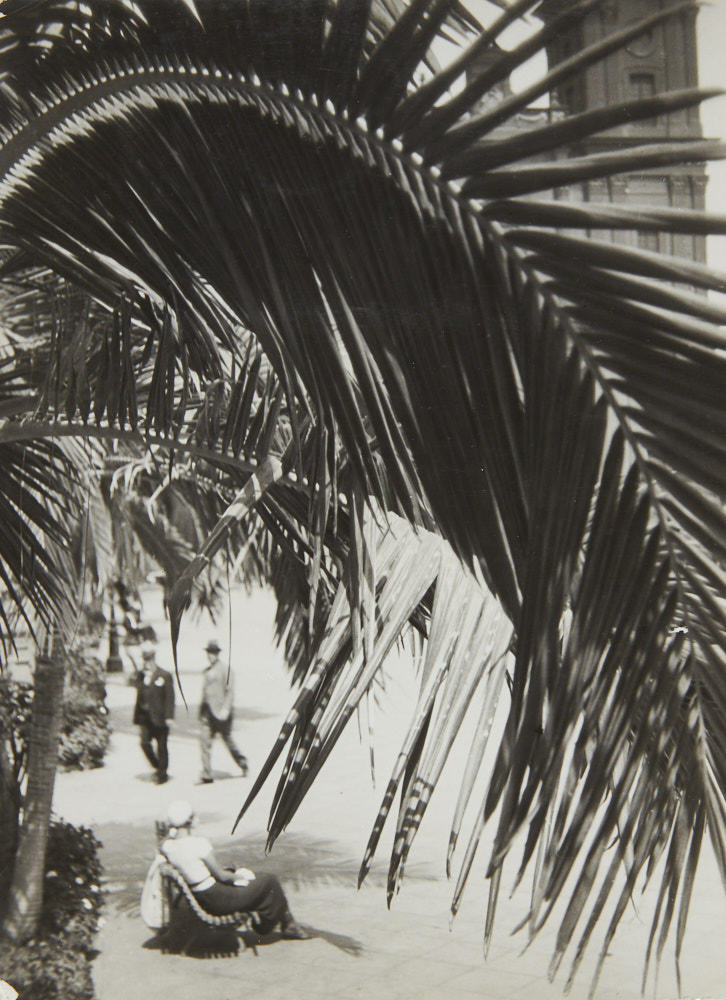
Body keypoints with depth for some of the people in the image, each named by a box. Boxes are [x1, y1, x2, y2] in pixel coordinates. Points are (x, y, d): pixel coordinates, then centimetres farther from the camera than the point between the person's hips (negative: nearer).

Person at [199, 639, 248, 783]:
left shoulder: (224, 669, -9)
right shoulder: (207, 670, 12)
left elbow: (230, 691, -12)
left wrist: (225, 709, -19)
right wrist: (202, 710, 17)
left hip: (221, 711, -6)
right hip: (208, 711, 6)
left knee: (227, 739, 3)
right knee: (205, 741, 1)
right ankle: (207, 775, 5)